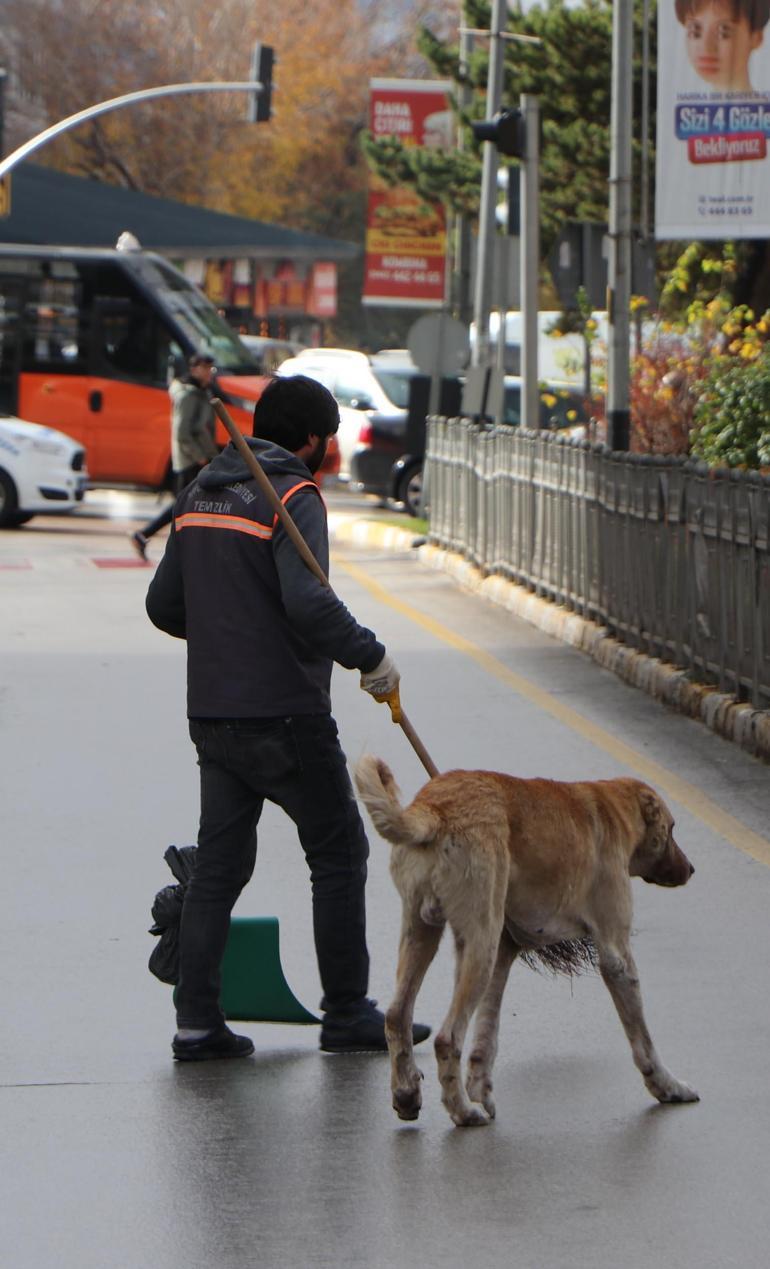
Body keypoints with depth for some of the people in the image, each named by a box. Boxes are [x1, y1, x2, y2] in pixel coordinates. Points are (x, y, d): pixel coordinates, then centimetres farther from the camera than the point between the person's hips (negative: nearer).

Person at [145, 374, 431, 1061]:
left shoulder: (200, 494, 12)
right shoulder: (293, 497, -12)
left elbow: (164, 605, 16)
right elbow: (308, 601, -25)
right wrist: (370, 656, -14)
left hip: (211, 713, 7)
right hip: (284, 715, -7)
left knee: (218, 864, 9)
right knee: (339, 852, 6)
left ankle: (197, 1022, 4)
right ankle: (348, 1015, 9)